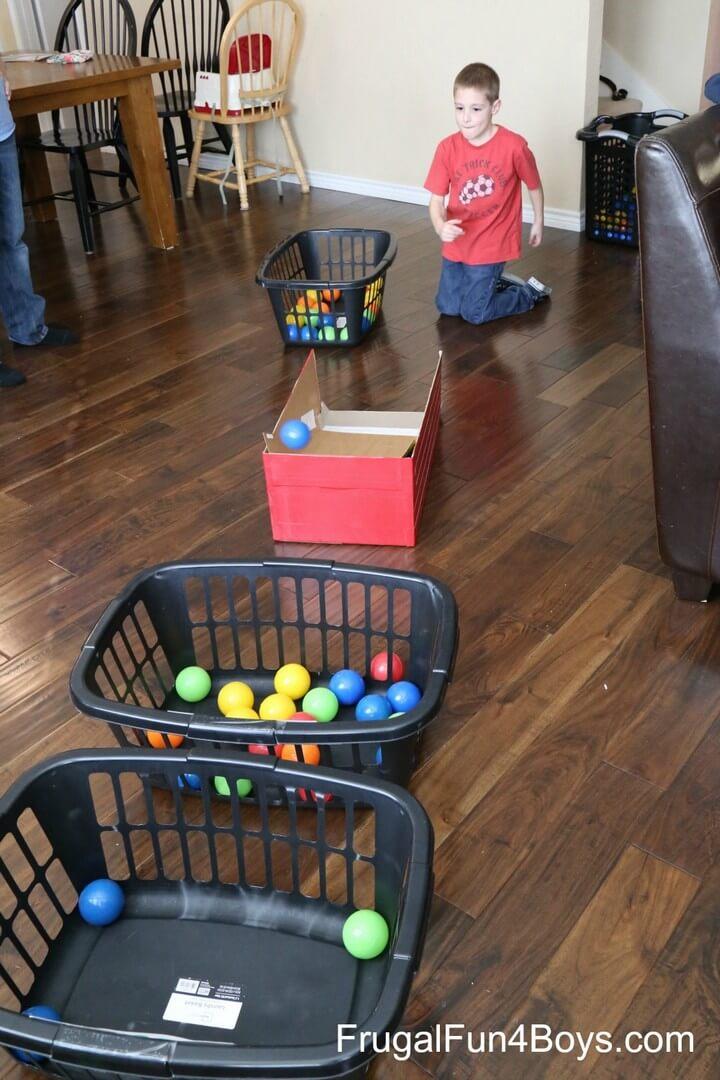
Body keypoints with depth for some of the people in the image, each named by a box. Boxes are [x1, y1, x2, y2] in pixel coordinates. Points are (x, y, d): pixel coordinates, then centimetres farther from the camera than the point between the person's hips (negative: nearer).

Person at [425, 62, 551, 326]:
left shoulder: (514, 146, -18)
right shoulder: (447, 148, -11)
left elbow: (534, 185, -1)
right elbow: (436, 199, -10)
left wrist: (538, 222, 11)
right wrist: (440, 226, -31)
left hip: (491, 246, -4)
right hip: (456, 244, 4)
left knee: (474, 314, -1)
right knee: (447, 308, 14)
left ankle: (530, 292, 22)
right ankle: (496, 281, 38)